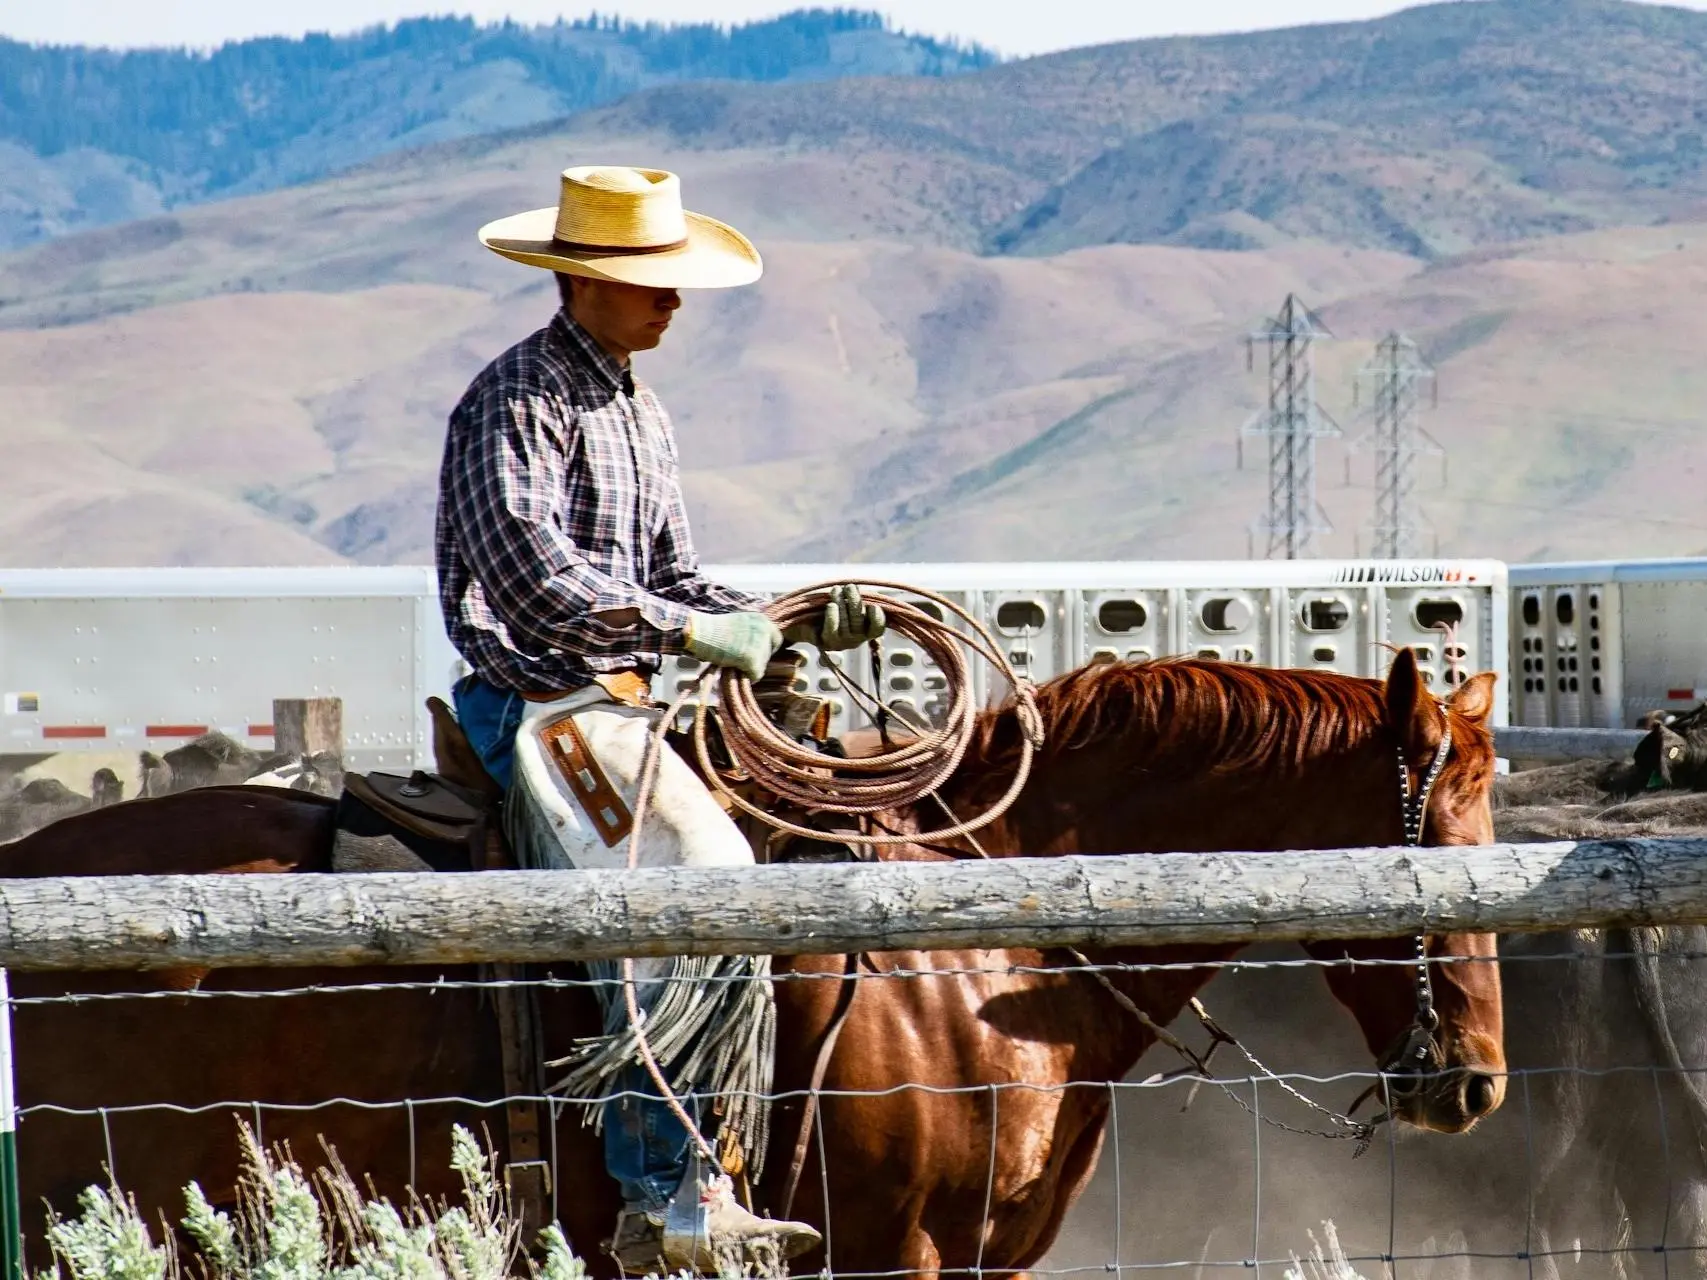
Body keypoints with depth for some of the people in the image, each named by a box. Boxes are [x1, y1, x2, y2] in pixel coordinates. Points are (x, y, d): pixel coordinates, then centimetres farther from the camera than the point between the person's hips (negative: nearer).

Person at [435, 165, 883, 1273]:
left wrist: (797, 628, 6)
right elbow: (528, 561, -23)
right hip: (540, 704, -9)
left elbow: (674, 582, 22)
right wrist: (684, 630, -24)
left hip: (618, 705, 9)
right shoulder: (520, 399, -9)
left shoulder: (642, 415, 20)